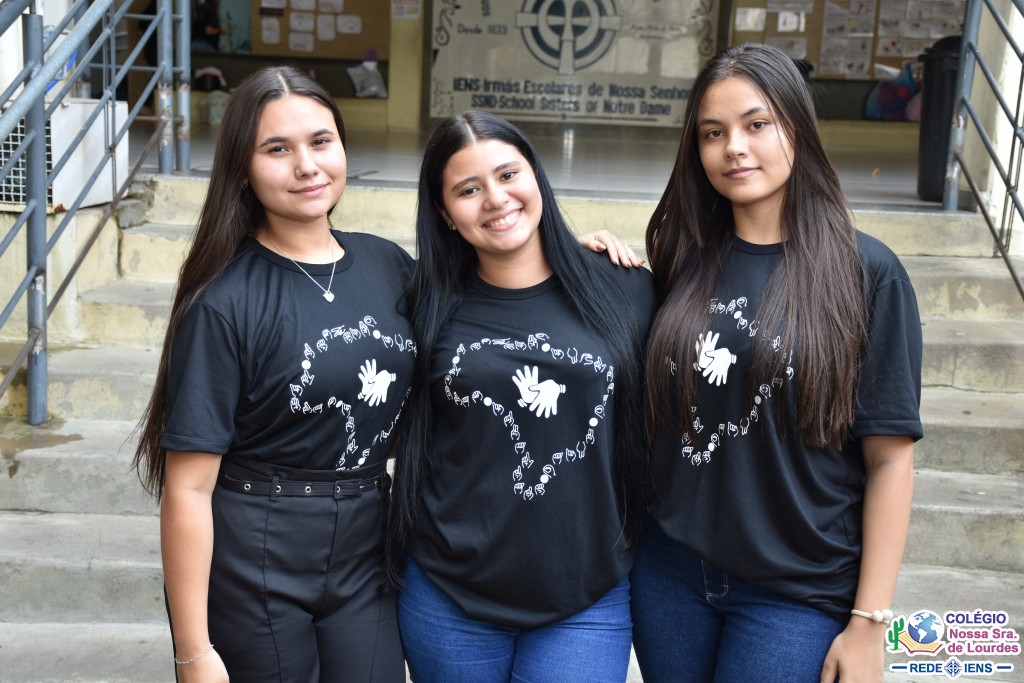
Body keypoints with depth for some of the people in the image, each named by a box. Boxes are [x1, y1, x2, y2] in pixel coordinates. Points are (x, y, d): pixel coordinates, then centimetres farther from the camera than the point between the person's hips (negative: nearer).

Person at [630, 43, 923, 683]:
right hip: (669, 570, 4)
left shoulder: (866, 271, -9)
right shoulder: (685, 257, 1)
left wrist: (869, 623, -9)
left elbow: (891, 458, -8)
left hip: (798, 594, -3)